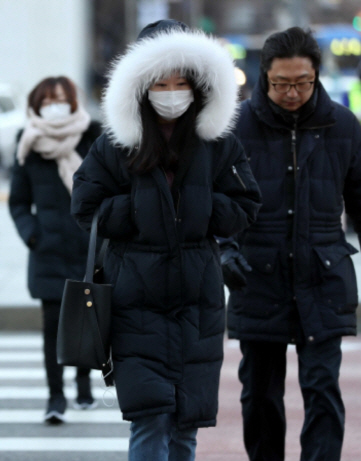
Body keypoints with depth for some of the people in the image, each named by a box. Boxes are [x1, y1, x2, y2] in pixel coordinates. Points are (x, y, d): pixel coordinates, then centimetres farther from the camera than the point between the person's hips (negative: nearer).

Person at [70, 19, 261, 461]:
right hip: (136, 296, -2)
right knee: (150, 415, -10)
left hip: (198, 296, 2)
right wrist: (142, 209, -10)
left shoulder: (219, 145, 4)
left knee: (186, 420, 5)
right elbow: (86, 209, -1)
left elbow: (243, 208, 5)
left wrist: (197, 209, -9)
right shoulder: (115, 146, 0)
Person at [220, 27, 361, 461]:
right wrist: (224, 247, -13)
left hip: (323, 279, 0)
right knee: (260, 394, 9)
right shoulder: (239, 125, -4)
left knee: (322, 389, -8)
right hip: (259, 279, 0)